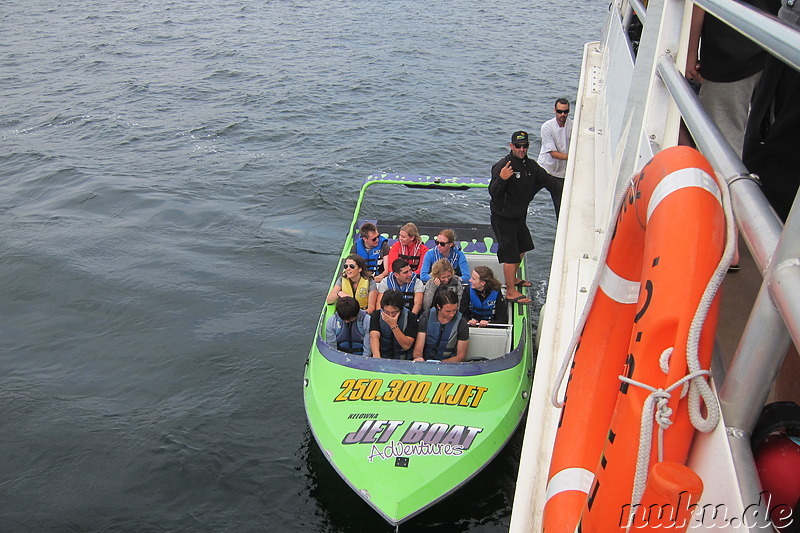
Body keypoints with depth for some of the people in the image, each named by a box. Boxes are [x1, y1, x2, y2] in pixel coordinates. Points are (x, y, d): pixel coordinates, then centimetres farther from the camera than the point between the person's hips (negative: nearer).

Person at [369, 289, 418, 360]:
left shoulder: (410, 317, -8)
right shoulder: (377, 315, -3)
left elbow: (406, 346, -13)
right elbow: (374, 336, -18)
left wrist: (393, 325, -22)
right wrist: (376, 355, -36)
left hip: (403, 362, -1)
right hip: (381, 359, 1)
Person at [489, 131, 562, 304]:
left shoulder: (530, 165, 2)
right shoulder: (502, 166, -22)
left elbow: (548, 180, 12)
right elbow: (493, 192, -29)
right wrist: (501, 179, -48)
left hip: (519, 216, 9)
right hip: (503, 217, -9)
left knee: (522, 248, 24)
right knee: (510, 254, -7)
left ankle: (512, 278, 46)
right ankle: (511, 292, 5)